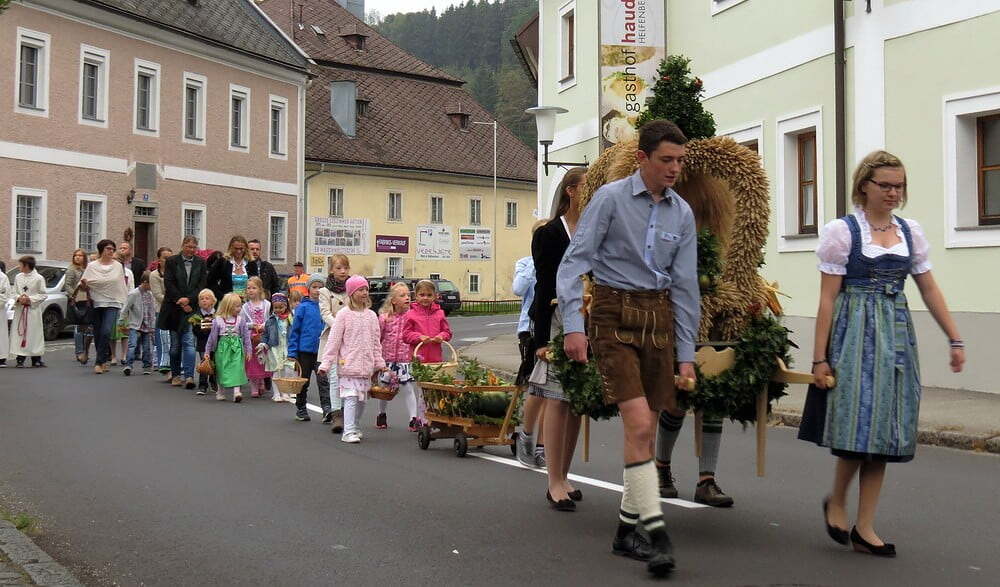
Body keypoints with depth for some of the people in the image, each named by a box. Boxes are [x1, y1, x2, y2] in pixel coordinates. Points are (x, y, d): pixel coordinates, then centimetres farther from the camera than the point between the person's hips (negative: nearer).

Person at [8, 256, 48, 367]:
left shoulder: (39, 278, -3)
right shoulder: (18, 277, 9)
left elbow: (44, 295, -4)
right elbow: (13, 292, 11)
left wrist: (30, 299, -13)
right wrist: (19, 298, -10)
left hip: (33, 309, -3)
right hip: (19, 309, 3)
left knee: (34, 333, 0)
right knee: (19, 333, -1)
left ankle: (36, 359, 8)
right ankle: (20, 359, 5)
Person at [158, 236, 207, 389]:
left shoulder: (201, 263, 6)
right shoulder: (172, 261, 3)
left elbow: (202, 285, 1)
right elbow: (169, 284, -3)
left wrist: (188, 299, -12)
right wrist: (180, 302, -9)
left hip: (192, 307, 0)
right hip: (174, 308, 0)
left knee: (189, 342, -9)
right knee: (175, 344, 9)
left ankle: (188, 376, -13)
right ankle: (175, 374, 21)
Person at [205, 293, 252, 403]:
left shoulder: (240, 320, -1)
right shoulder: (218, 320, -2)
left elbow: (246, 336, 4)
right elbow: (212, 336, 5)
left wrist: (248, 350, 3)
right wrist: (208, 351, 7)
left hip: (236, 348, 0)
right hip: (222, 348, 0)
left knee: (237, 368, -7)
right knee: (222, 370, 6)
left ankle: (236, 391, -6)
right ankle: (221, 392, 14)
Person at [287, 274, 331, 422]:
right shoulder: (303, 307, -4)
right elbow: (295, 330, -2)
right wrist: (292, 352, -6)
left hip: (322, 350, 1)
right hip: (305, 350, -1)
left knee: (323, 380, -10)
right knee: (303, 381, 12)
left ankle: (327, 408, -14)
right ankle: (300, 409, 25)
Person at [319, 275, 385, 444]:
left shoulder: (371, 316, 9)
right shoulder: (344, 315, -4)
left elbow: (376, 341, 15)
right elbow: (333, 341, -5)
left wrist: (379, 363, 13)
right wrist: (326, 363, -8)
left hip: (366, 365, 5)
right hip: (348, 365, -5)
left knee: (362, 399, 11)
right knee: (351, 398, -10)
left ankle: (356, 428, 25)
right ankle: (349, 432, -9)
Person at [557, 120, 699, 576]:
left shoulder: (682, 213, 9)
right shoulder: (610, 198, -5)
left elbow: (685, 285, 9)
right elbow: (574, 263, -8)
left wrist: (686, 353, 6)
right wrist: (573, 325, -18)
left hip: (659, 316, 5)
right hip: (614, 315, -5)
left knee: (646, 429, 7)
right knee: (638, 423, -15)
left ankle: (626, 531, 19)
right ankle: (657, 533, -12)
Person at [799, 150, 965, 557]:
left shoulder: (910, 232, 10)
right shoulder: (842, 231, -4)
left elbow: (929, 290, 14)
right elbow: (827, 299, -6)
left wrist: (955, 340, 9)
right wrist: (820, 357, -9)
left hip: (896, 336, 5)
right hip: (854, 334, -5)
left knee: (884, 428, 4)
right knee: (859, 423, -8)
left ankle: (865, 529, 12)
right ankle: (836, 501, 21)